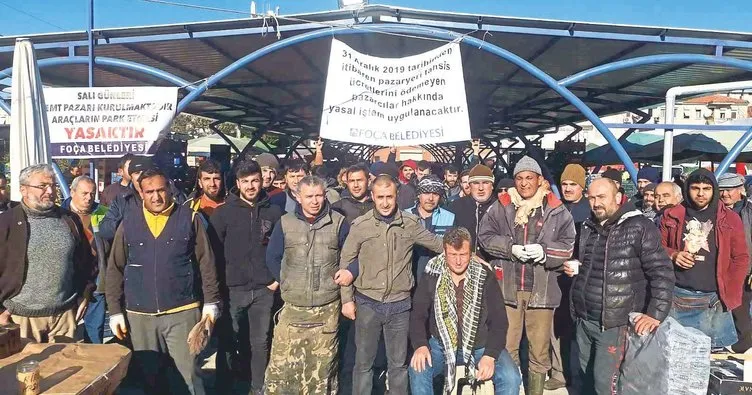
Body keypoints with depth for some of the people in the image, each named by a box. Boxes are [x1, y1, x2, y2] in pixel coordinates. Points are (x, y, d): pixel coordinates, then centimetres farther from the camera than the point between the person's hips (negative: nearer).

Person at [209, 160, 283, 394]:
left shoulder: (274, 212, 2)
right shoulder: (224, 212, -2)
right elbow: (214, 250, -2)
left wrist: (278, 278, 2)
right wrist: (219, 283, -5)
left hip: (264, 289, 1)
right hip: (232, 289, -1)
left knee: (261, 343, 12)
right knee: (228, 342, 7)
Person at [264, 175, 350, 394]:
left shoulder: (339, 223, -1)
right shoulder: (285, 223, 2)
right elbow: (272, 257, 11)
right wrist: (286, 282, 6)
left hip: (327, 309, 0)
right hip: (293, 307, 1)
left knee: (323, 366, 10)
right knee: (281, 365, 0)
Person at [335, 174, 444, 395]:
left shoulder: (410, 224, -2)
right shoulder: (360, 225, -5)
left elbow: (438, 244, 11)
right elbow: (345, 262, 1)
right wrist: (347, 299, 0)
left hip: (399, 305, 1)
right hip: (367, 303, -1)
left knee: (398, 362, 14)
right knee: (364, 361, 11)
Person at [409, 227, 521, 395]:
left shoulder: (485, 276, -7)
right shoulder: (432, 276, -5)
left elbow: (499, 320, -6)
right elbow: (418, 315, -4)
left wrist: (490, 355, -19)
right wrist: (420, 345, -22)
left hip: (481, 346, 0)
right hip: (441, 345, 0)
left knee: (511, 378, -22)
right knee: (417, 371, -27)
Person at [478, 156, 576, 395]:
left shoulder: (556, 211, 2)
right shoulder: (501, 208, 5)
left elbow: (568, 245, 0)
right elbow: (485, 236, 2)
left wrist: (544, 250, -17)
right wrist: (511, 248, -12)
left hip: (541, 289, 0)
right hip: (507, 287, 1)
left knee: (540, 351, 11)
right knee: (506, 347, 9)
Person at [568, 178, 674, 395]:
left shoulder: (638, 227, -9)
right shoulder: (588, 227, 12)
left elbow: (662, 273, -12)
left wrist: (656, 313, -18)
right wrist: (573, 267, 7)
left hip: (613, 322, -6)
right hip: (583, 320, 7)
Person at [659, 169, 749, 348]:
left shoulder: (730, 218, 4)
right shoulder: (672, 215, 5)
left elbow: (741, 258, 5)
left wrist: (729, 293, -2)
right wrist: (673, 255, -9)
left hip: (714, 300, 0)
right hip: (676, 297, 1)